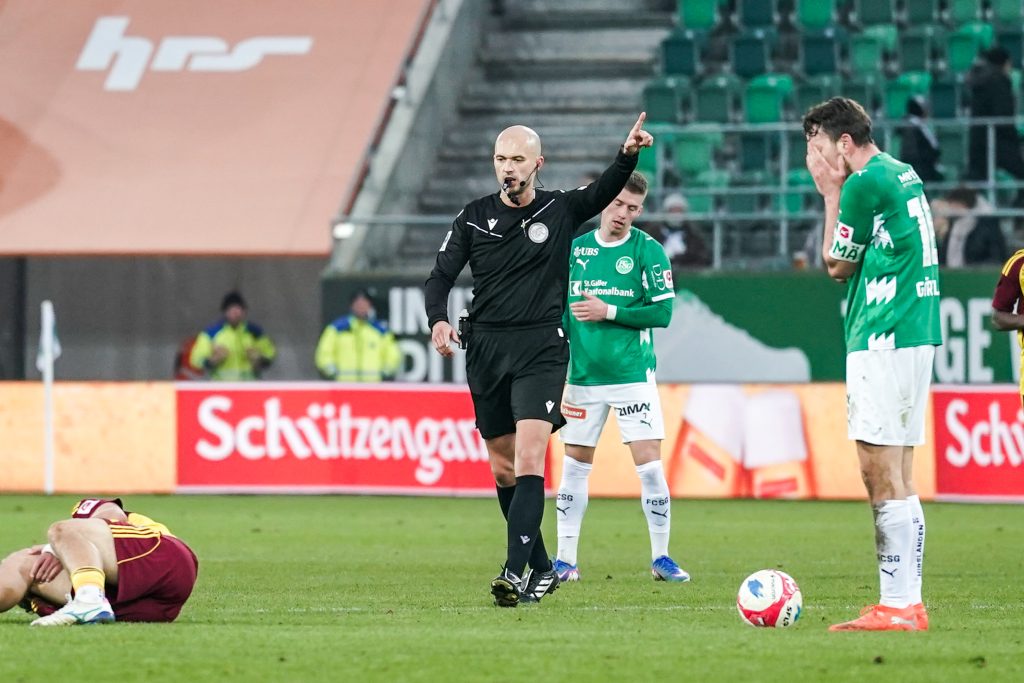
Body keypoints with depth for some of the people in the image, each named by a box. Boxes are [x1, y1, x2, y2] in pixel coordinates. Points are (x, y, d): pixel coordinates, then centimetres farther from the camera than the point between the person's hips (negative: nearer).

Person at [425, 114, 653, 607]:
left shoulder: (561, 210, 3)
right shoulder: (474, 217, 8)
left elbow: (605, 191, -12)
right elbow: (441, 275, 6)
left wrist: (628, 155, -32)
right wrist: (438, 320, -13)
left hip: (541, 349, -4)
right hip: (485, 349, 4)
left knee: (529, 459, -18)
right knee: (503, 469, 9)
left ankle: (514, 572, -25)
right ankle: (541, 570, 23)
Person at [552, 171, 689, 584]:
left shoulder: (648, 251, -3)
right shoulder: (575, 249, 7)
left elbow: (662, 312, -9)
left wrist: (608, 312, -15)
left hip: (633, 376, -3)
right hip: (582, 377, 3)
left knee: (650, 464, -7)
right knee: (574, 466, 6)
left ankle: (661, 557, 4)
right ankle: (565, 560, 13)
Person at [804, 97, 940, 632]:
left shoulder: (865, 183, -12)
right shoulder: (904, 175, 16)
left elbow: (836, 265, -2)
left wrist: (831, 195, 4)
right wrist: (838, 191, 15)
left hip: (883, 342, -10)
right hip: (915, 336, 10)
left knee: (882, 475, -10)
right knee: (899, 479, 11)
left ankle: (896, 606, -12)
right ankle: (908, 603, 10)